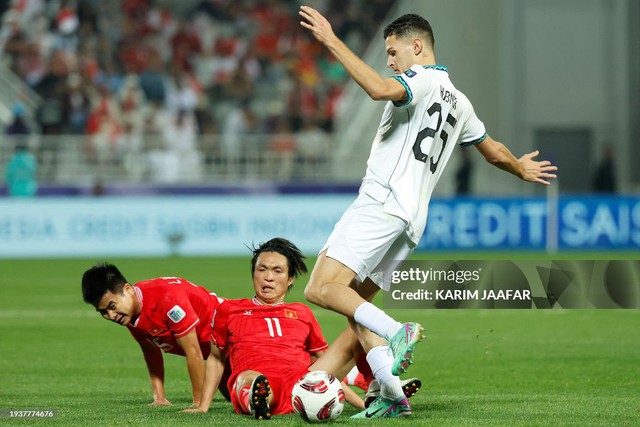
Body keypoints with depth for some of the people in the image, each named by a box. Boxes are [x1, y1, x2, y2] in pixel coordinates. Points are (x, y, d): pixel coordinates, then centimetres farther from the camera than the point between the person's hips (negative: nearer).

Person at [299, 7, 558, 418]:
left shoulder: (422, 78, -3)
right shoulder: (458, 100, 23)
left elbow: (379, 89, -26)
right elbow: (494, 152, 36)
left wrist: (332, 41, -24)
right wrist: (522, 169, 58)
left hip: (382, 203, -9)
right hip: (412, 220, 9)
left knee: (322, 290, -16)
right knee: (356, 304, 11)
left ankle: (398, 333, -26)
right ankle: (392, 395, 0)